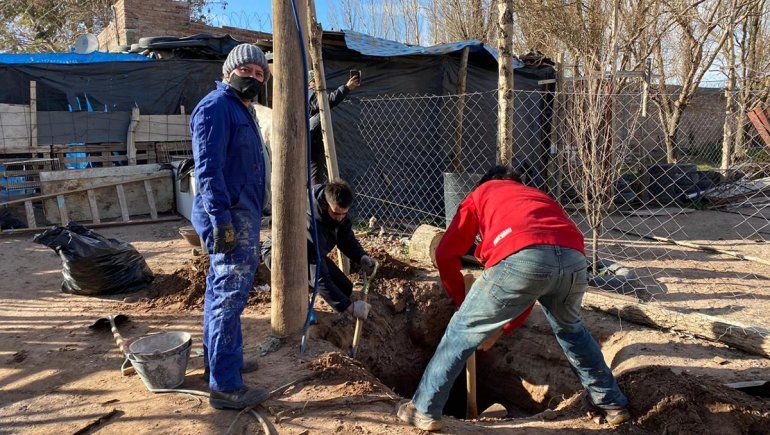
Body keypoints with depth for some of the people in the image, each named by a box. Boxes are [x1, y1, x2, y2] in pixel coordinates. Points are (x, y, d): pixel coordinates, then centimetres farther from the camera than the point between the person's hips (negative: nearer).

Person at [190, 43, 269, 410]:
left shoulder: (239, 110, 20)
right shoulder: (216, 106, -12)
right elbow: (208, 167, -22)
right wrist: (220, 218, -27)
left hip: (239, 213, 11)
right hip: (230, 215, -11)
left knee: (221, 290, 19)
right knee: (230, 295, -8)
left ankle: (218, 361, 34)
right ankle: (225, 386, -1)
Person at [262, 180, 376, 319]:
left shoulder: (338, 210, -18)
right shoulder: (311, 223, -41)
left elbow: (347, 239, 0)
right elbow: (320, 278, -42)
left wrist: (362, 257, -22)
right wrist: (349, 307, -43)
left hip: (308, 254, 7)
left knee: (345, 289, -5)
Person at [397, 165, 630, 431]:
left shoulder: (481, 193, 31)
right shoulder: (538, 196, 41)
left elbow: (445, 254, 20)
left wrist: (463, 298, 35)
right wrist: (504, 325, 45)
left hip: (519, 257, -5)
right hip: (574, 259, 5)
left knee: (463, 330, 14)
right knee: (570, 328, 34)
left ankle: (424, 411, 22)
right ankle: (613, 405, 46)